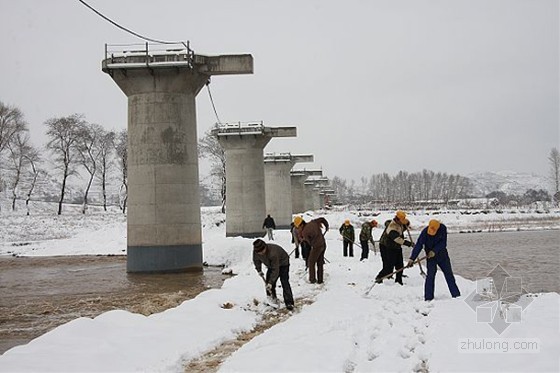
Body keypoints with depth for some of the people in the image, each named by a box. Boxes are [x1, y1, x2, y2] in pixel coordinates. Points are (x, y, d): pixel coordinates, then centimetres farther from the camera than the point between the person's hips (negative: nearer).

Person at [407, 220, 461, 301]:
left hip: (442, 254, 2)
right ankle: (428, 298, -7)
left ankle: (456, 294, 21)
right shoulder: (424, 232, -23)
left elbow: (443, 243, -16)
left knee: (449, 274, 10)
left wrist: (434, 251, -28)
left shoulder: (443, 228, -18)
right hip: (431, 257, -2)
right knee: (430, 276, -13)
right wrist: (412, 258, -33)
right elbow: (418, 245, -25)